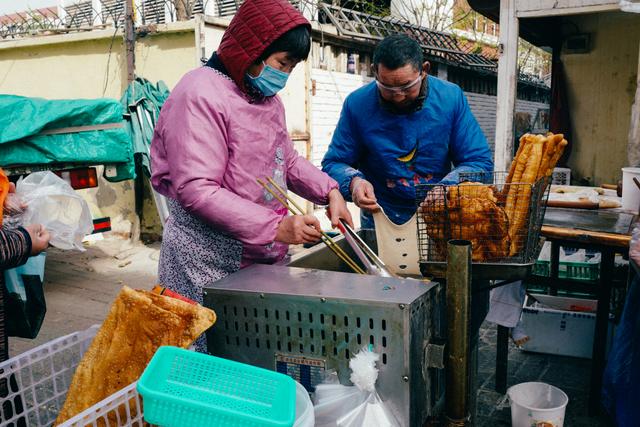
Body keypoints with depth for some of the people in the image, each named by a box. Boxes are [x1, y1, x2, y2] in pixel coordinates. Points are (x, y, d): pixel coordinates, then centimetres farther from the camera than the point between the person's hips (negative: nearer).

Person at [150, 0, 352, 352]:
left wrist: (329, 191, 2)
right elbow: (196, 190, -23)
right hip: (210, 264, -7)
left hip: (265, 258, 8)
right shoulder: (201, 96, -16)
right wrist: (275, 227, -26)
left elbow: (287, 161, 20)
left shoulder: (267, 98, 12)